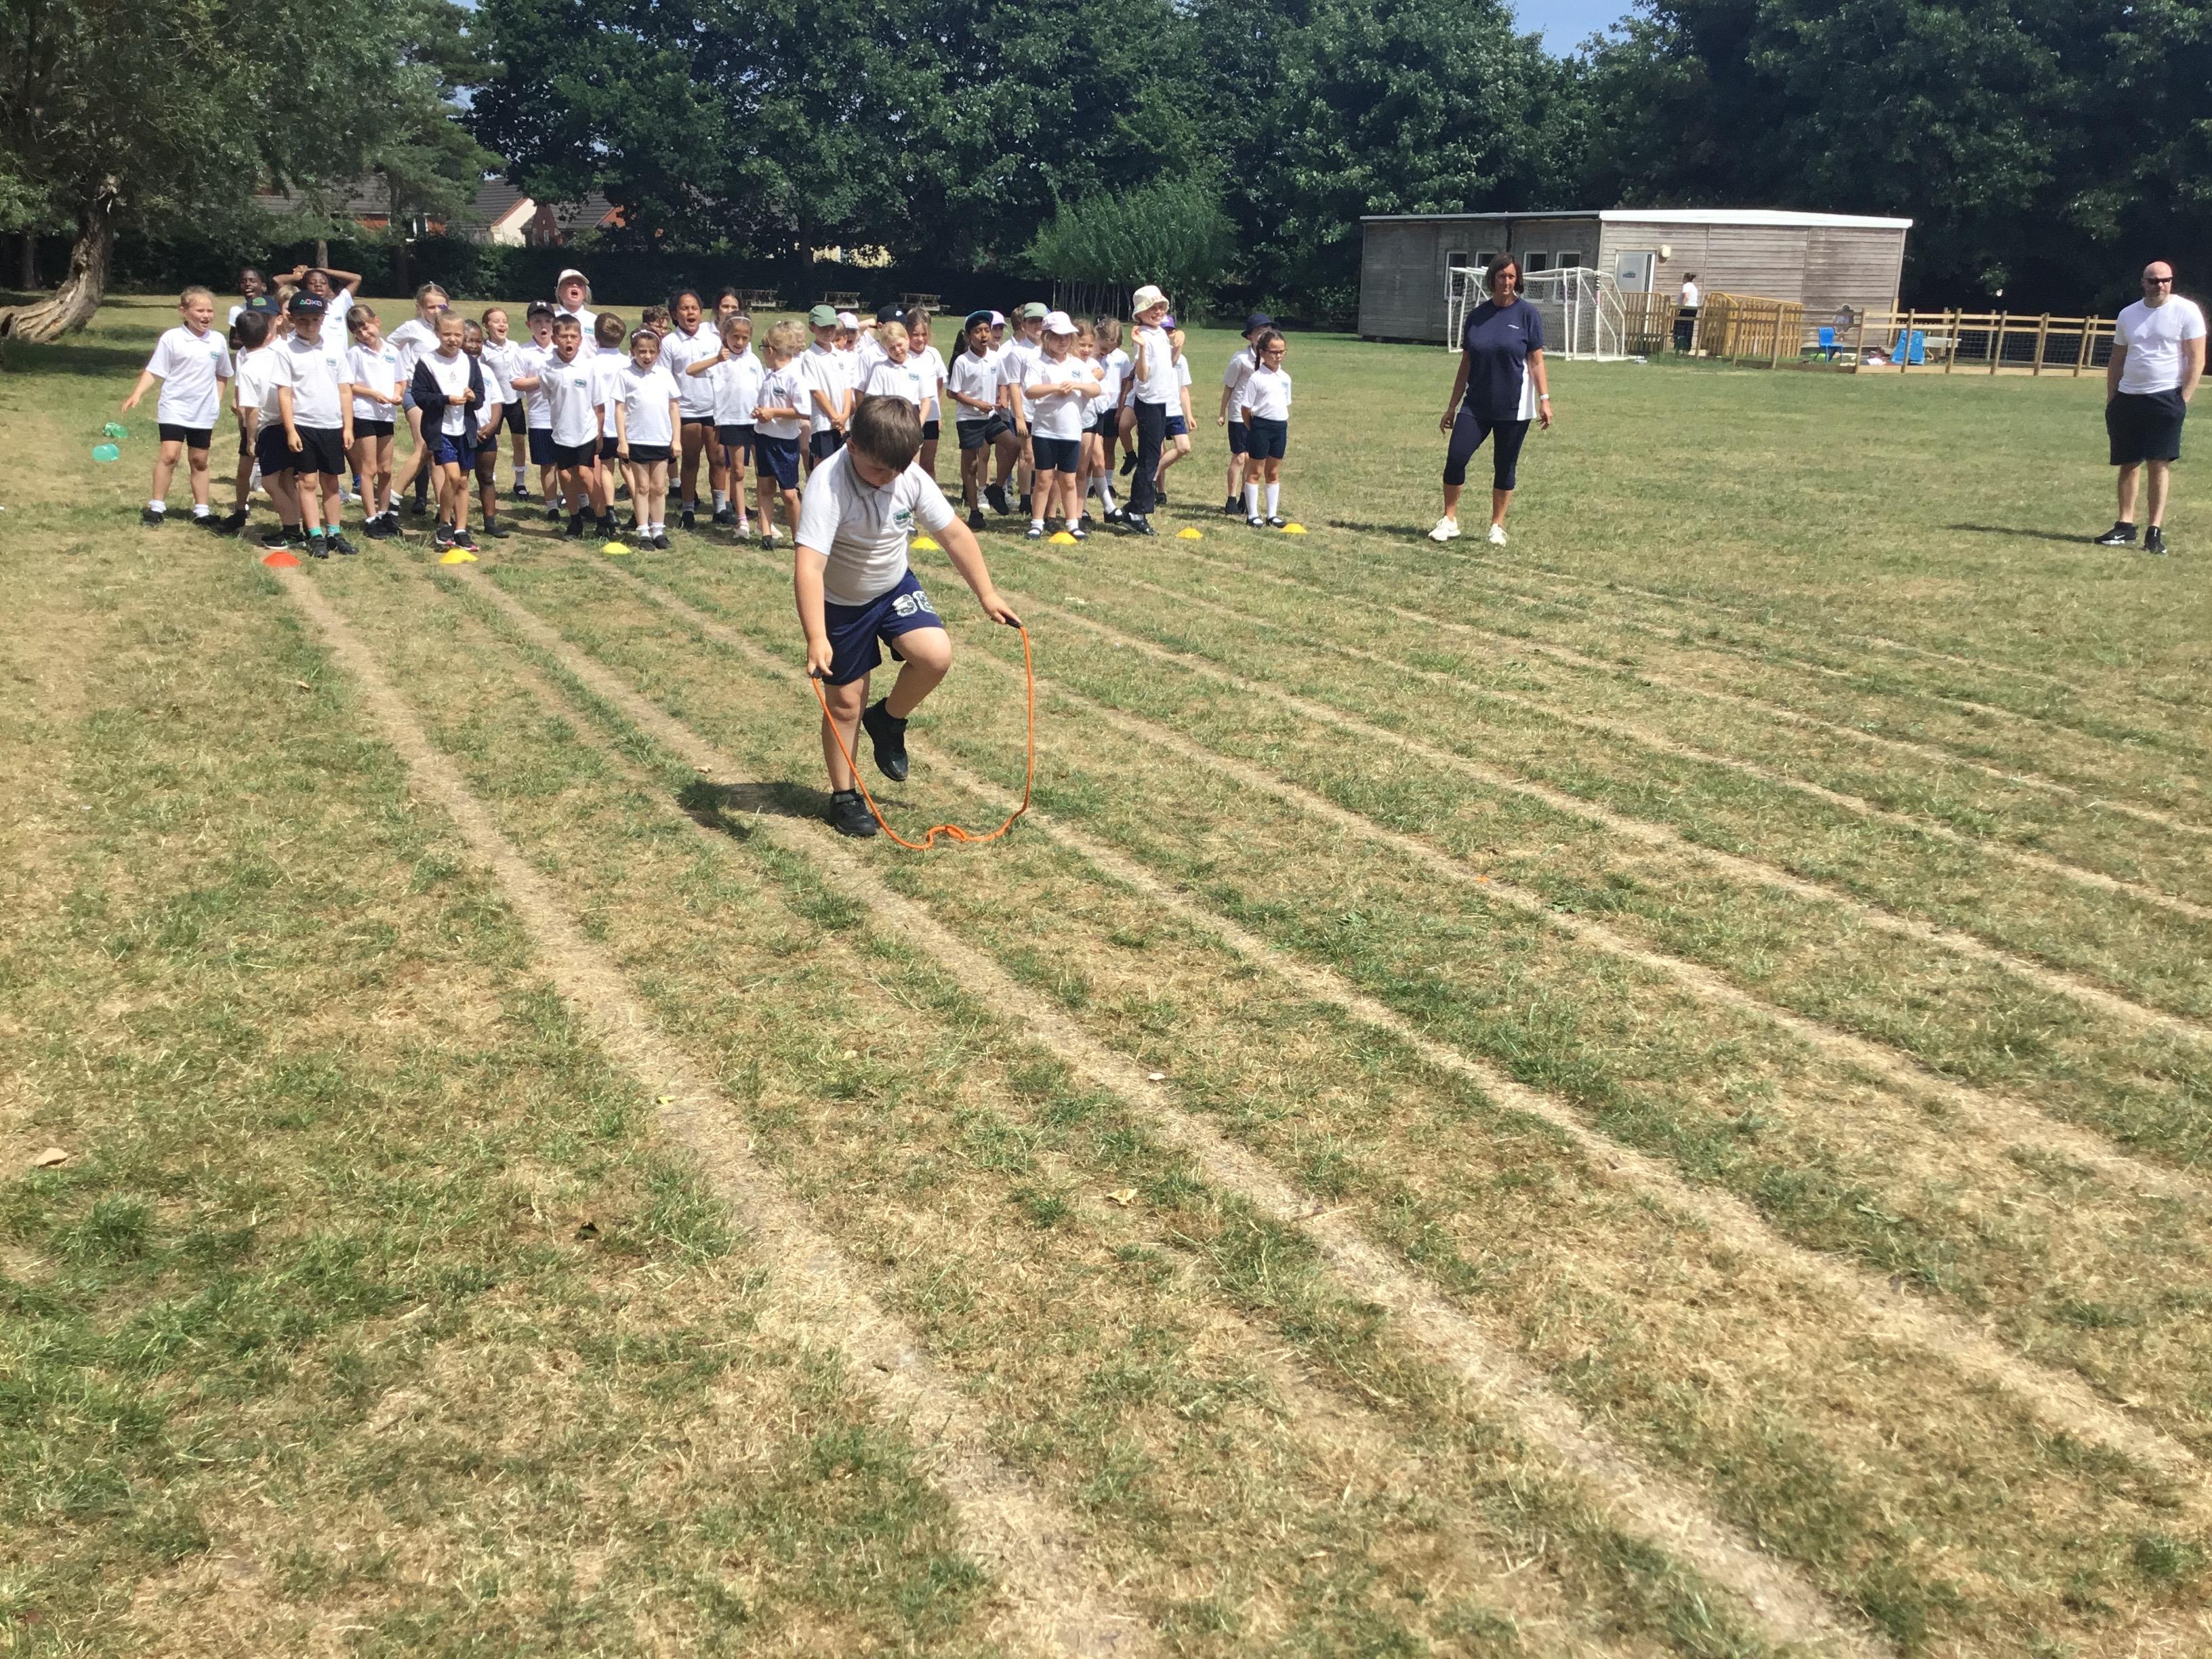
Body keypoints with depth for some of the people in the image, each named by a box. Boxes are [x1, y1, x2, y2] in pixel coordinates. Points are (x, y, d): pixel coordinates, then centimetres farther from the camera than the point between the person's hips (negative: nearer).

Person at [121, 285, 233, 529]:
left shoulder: (218, 341, 2)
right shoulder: (172, 339, -9)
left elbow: (221, 375, 15)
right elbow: (154, 371, -8)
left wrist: (217, 401, 10)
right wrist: (137, 394, -19)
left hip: (204, 413, 4)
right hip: (174, 409, -4)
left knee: (199, 461, 12)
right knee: (169, 455, -12)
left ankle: (202, 511, 20)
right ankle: (156, 507, -2)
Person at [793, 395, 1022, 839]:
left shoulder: (911, 478, -17)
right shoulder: (828, 485, -32)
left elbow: (954, 533, -3)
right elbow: (808, 567, -40)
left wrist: (987, 594, -3)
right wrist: (817, 639, -49)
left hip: (895, 588, 4)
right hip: (842, 603, -4)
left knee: (936, 655, -20)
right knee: (845, 703, 3)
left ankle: (889, 720, 8)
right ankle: (844, 795, 24)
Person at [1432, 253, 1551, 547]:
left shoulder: (1527, 314, -2)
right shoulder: (1477, 315, 7)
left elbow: (1536, 361, -3)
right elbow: (1466, 364, 11)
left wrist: (1544, 399, -12)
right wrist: (1452, 407, 11)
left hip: (1514, 408, -3)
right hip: (1475, 406, 3)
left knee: (1504, 467, 5)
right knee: (1455, 458, -8)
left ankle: (1497, 526, 17)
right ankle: (1449, 521, 5)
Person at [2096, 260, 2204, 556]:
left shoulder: (2186, 311, -3)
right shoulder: (2128, 315, 12)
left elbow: (2197, 359, -5)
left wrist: (2184, 399, -12)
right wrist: (2110, 401, 10)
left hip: (2166, 398, -5)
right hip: (2127, 398, 5)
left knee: (2159, 464, -7)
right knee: (2128, 464, 6)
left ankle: (2155, 530, -4)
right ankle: (2125, 527, 12)